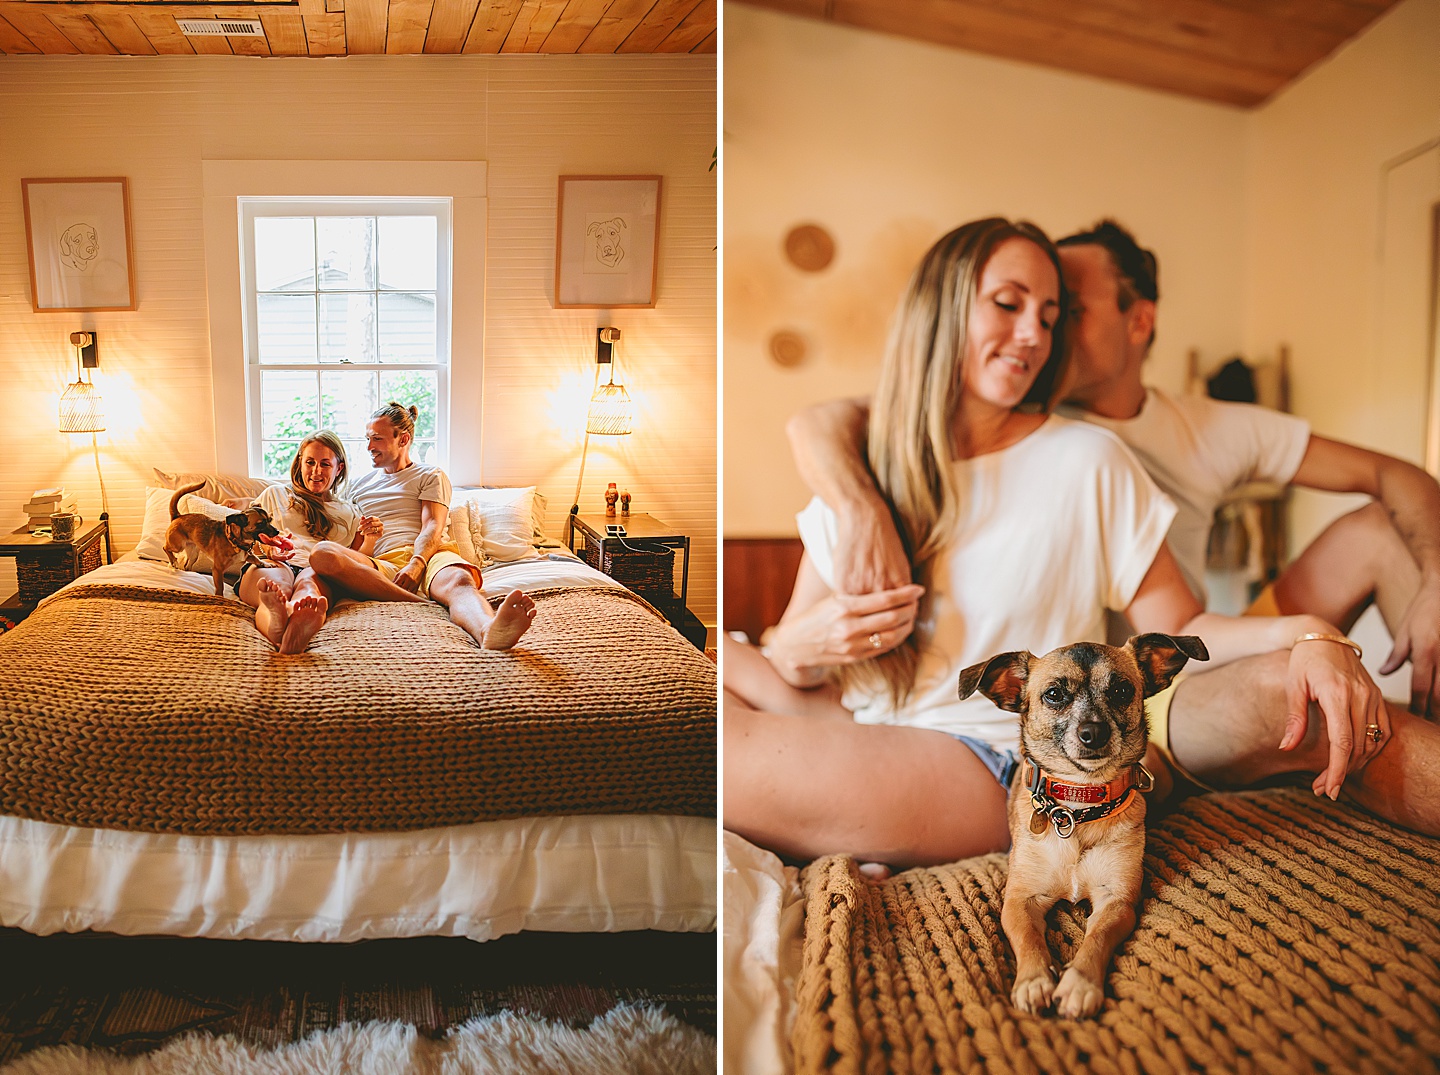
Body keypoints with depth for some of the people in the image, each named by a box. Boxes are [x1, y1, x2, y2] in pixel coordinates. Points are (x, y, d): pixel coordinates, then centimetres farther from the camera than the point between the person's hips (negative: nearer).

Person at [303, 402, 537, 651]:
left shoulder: (431, 476, 19)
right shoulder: (358, 485, 32)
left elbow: (432, 528, 1)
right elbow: (347, 539, 26)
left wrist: (416, 564, -20)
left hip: (427, 556, -2)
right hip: (381, 565, 2)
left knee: (460, 580, -40)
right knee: (322, 553, -32)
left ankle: (489, 630, -77)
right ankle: (423, 605, -42)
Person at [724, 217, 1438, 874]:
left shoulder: (1086, 463, -1)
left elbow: (1177, 631, 0)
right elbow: (793, 669, 9)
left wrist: (1305, 634, -19)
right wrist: (804, 646, -15)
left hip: (999, 758, -5)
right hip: (860, 730, 5)